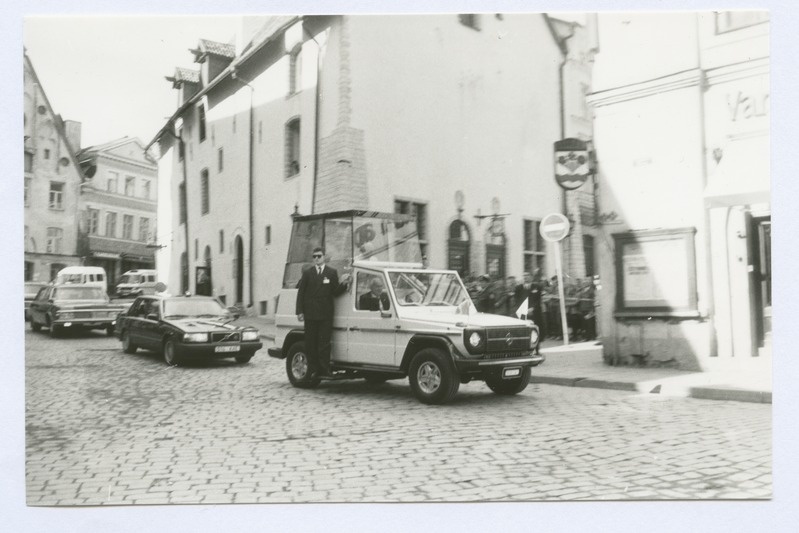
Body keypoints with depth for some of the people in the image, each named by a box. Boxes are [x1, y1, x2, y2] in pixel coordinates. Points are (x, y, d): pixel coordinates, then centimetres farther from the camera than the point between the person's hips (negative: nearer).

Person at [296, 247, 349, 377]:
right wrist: (300, 312, -2)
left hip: (326, 315, -1)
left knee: (324, 343, -2)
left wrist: (343, 285, -16)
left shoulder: (332, 272, 7)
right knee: (311, 343, 4)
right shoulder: (307, 273, 9)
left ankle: (324, 370, 0)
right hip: (310, 314, 1)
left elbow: (335, 292, 5)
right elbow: (300, 293, 6)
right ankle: (313, 369, 10)